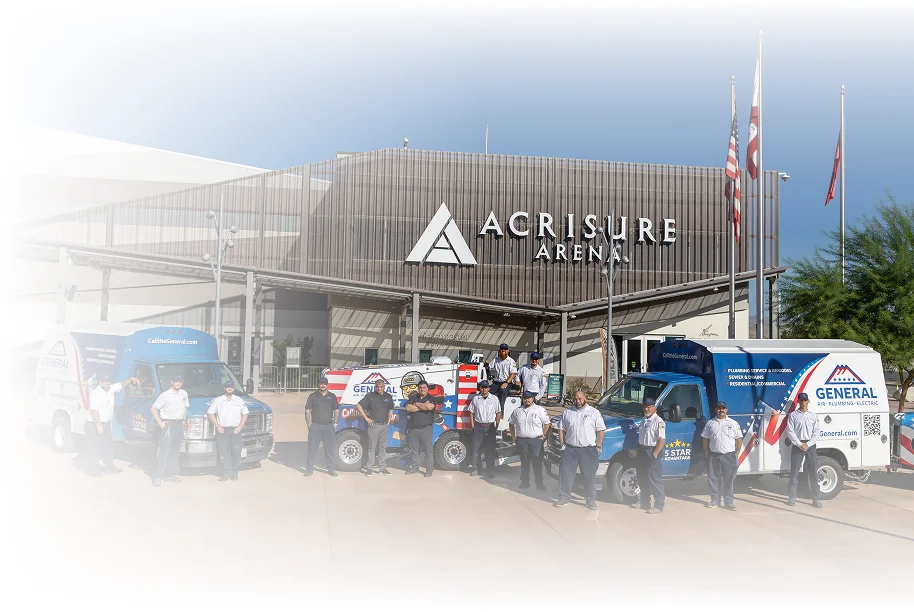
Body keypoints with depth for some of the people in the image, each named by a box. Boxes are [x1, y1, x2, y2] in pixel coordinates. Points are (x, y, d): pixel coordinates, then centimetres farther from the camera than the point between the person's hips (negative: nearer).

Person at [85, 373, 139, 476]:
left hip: (106, 424, 9)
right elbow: (94, 410, -24)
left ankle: (109, 466, 25)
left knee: (108, 446, 15)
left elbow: (121, 384, 21)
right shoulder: (96, 394, -19)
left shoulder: (111, 389, 5)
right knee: (95, 448, -4)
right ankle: (93, 469, 4)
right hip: (95, 425, -9)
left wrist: (130, 379, 4)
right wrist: (98, 425, -27)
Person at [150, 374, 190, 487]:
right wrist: (160, 423, -12)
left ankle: (169, 474, 15)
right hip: (168, 425, -6)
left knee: (175, 451, 8)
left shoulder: (184, 394, 11)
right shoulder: (165, 395, -6)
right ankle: (157, 477, -9)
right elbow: (153, 409, -7)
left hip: (179, 425, 6)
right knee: (164, 451, -10)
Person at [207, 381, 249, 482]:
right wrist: (217, 426, -4)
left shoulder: (240, 401, 10)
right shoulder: (218, 401, 6)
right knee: (224, 452, -6)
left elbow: (245, 414, 13)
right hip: (222, 430, -1)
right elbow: (210, 413, 5)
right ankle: (227, 472, -2)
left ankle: (235, 473, 8)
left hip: (236, 430, 1)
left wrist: (240, 427, -1)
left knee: (236, 452, -1)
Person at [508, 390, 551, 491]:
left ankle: (539, 483, 4)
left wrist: (543, 436, -2)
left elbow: (547, 424, 3)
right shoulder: (517, 411, 11)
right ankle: (524, 482, 18)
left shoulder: (540, 410, 1)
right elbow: (511, 424, 21)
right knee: (524, 463, 9)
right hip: (521, 441, 3)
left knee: (537, 463, -3)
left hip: (536, 440, -3)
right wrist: (514, 437, 13)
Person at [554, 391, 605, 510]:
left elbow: (601, 430, 1)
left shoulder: (594, 412, 1)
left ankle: (590, 500, 14)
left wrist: (598, 446, -5)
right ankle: (564, 497, 15)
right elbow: (561, 429, 13)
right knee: (566, 474, 4)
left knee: (590, 476, 3)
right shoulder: (567, 413, 8)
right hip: (570, 449, 2)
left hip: (589, 450, -2)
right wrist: (562, 444, 4)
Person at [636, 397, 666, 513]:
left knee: (655, 480, -6)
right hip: (642, 451, 9)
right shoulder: (644, 420, 14)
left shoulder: (658, 422, -14)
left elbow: (661, 439, -21)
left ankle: (658, 506, 0)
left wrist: (655, 454, -23)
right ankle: (645, 503, 29)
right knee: (642, 479, 17)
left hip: (652, 452, -9)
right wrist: (639, 450, 14)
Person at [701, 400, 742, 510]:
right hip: (714, 455, 2)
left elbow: (739, 439, 6)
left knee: (729, 479, -2)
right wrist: (706, 451, 5)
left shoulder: (733, 423, 6)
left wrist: (737, 452, -2)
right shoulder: (710, 423, 10)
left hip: (729, 456, -2)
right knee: (713, 478, 5)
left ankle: (728, 501, 5)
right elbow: (705, 438, 13)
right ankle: (715, 500, 15)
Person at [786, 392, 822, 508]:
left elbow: (816, 432, 3)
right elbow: (790, 431, -3)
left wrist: (808, 444, -10)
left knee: (813, 472, -1)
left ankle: (816, 499, 1)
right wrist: (800, 444, -12)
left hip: (810, 445, 1)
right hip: (797, 445, -1)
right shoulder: (793, 415, 4)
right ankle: (792, 498, 7)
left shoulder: (813, 415, 9)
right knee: (794, 472, 1)